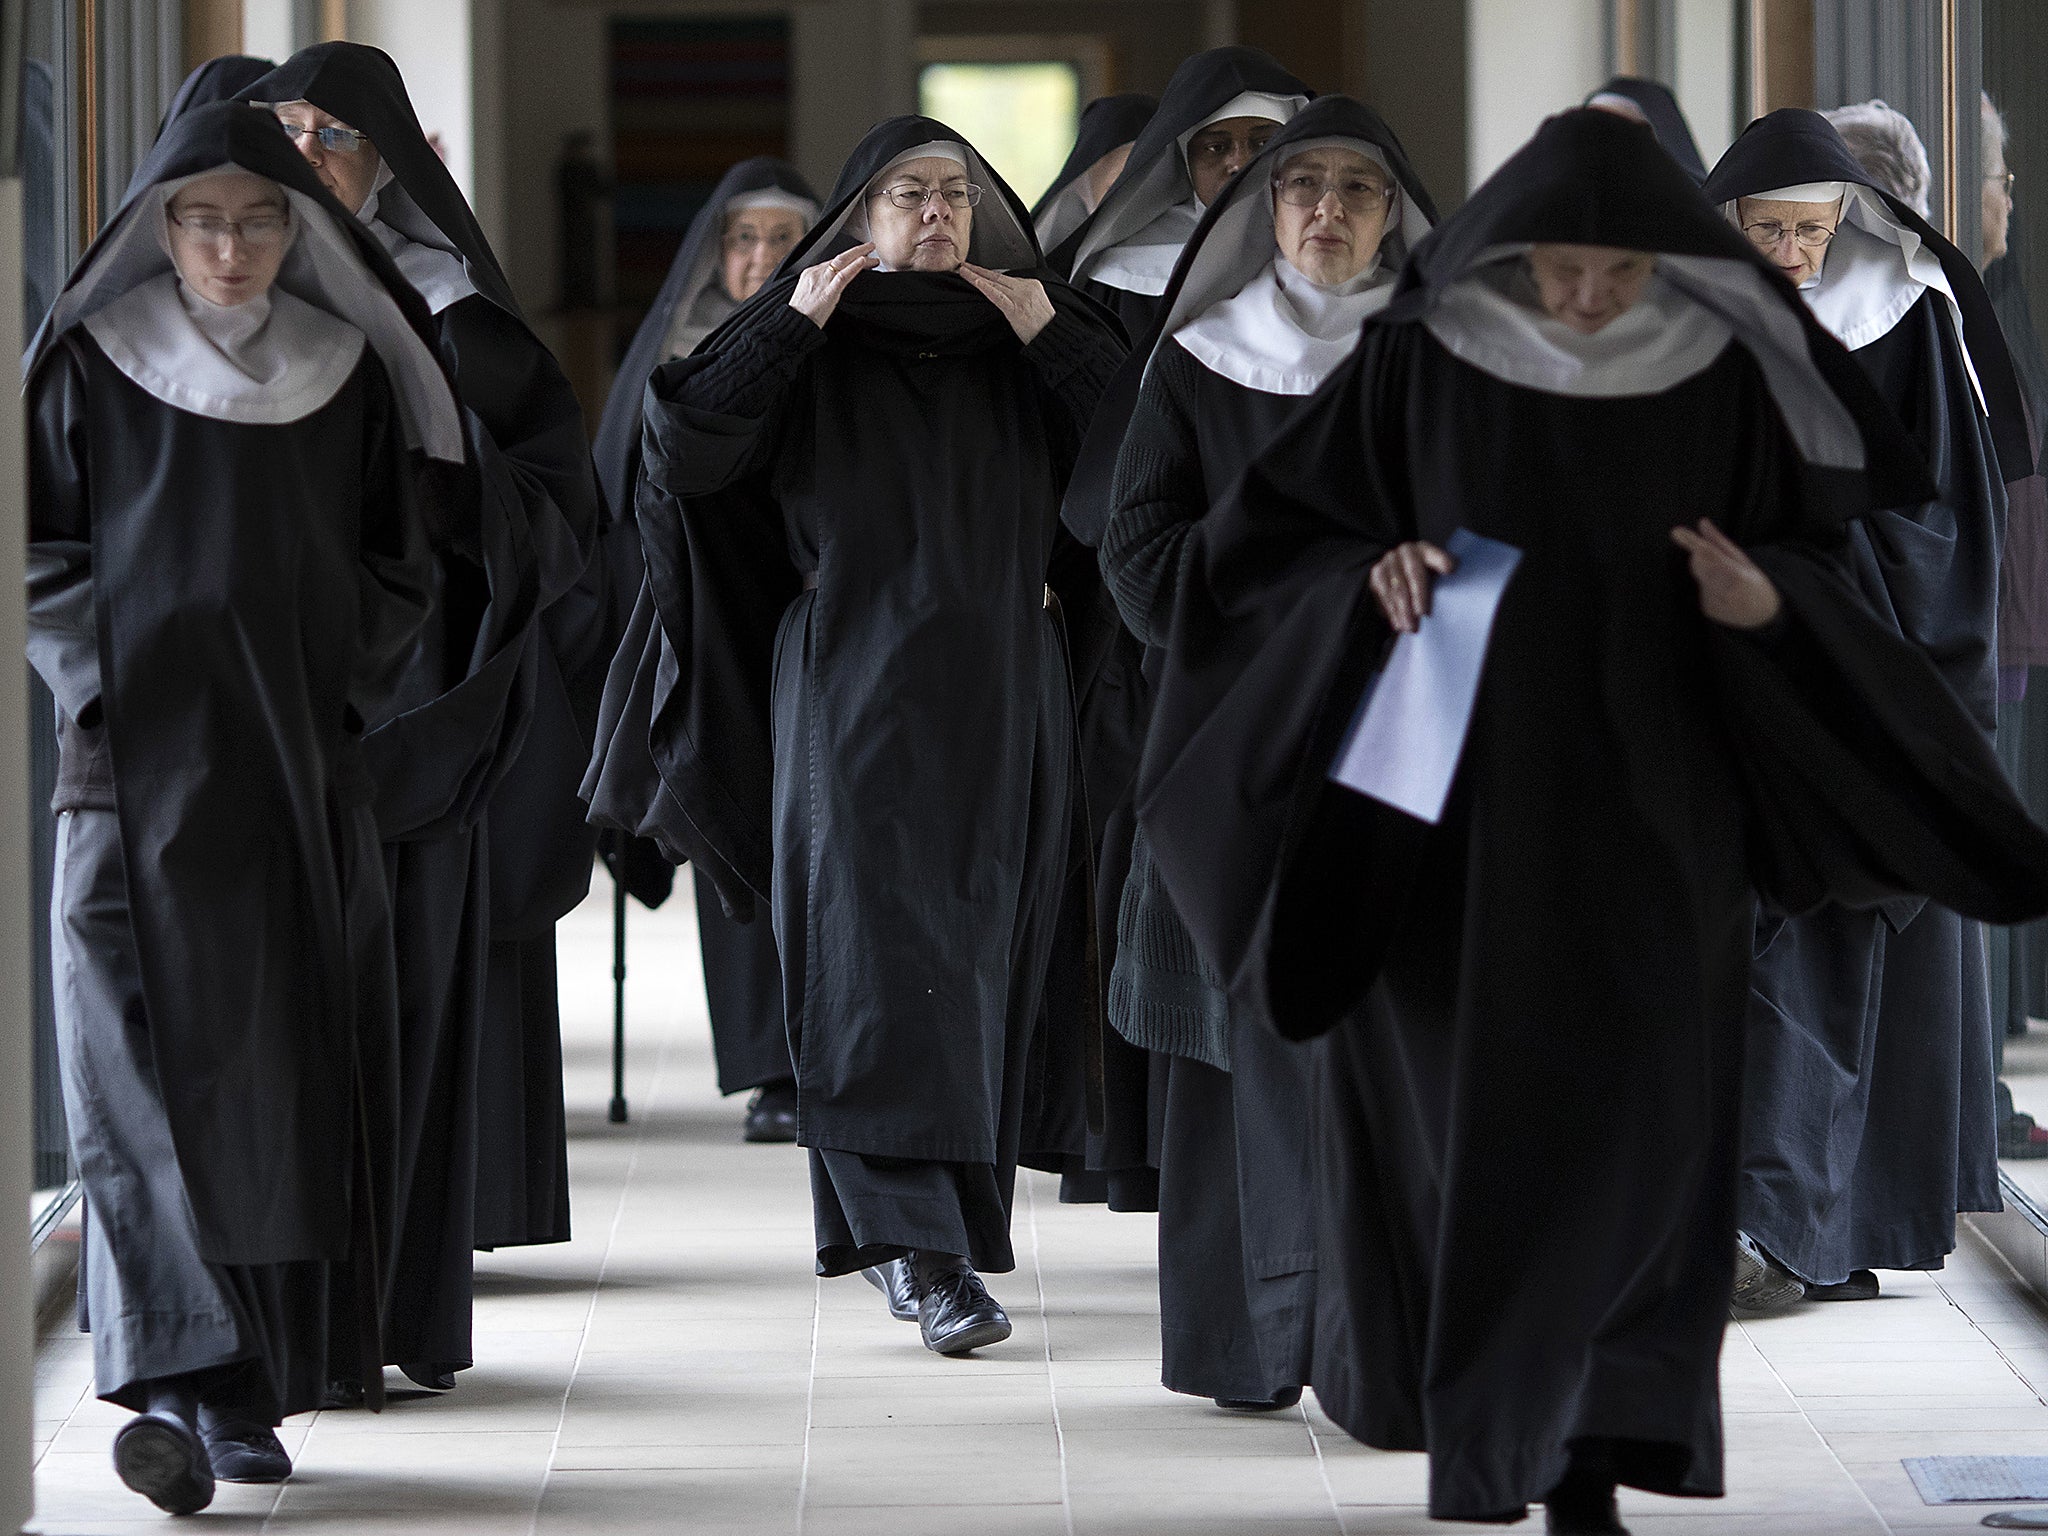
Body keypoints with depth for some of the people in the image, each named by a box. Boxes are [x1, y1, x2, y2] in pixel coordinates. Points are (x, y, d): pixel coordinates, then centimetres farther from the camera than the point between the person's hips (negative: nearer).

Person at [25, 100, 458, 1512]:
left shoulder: (349, 373, 8)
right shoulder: (90, 366, 2)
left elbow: (402, 564, 14)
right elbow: (35, 549, 3)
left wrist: (342, 691, 1)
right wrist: (99, 676, -9)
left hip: (302, 774, 3)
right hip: (138, 766, -2)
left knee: (285, 1073, 2)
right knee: (150, 1074, -13)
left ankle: (250, 1398, 9)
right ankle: (179, 1386, -19)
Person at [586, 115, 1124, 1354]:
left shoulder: (1025, 346, 10)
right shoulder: (808, 349, 2)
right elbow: (685, 453, -11)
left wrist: (1059, 339, -9)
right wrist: (793, 324, -14)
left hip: (999, 708, 3)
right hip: (853, 703, -3)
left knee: (981, 966, 5)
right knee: (880, 964, -12)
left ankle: (922, 1237, 17)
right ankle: (921, 1251, -18)